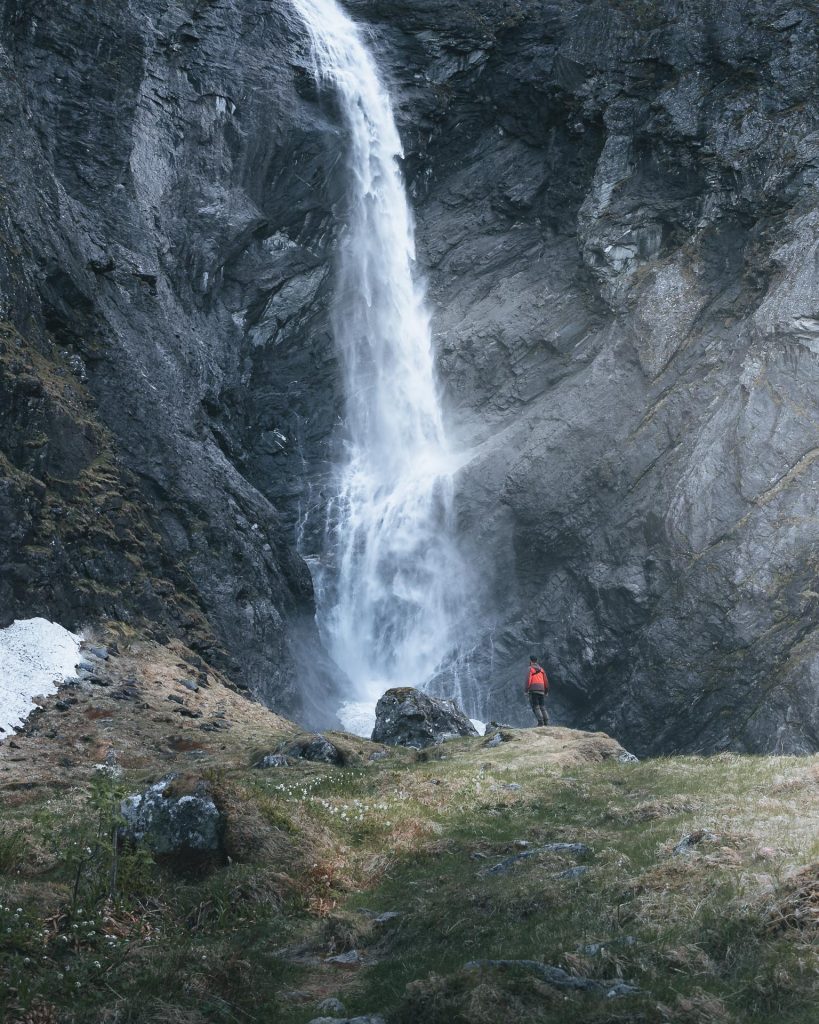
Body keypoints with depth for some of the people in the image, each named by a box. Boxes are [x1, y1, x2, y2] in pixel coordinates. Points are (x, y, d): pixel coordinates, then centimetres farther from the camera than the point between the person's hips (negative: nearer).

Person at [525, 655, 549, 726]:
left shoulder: (530, 668, -1)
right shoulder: (541, 669, 17)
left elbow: (528, 680, -11)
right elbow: (546, 681, 18)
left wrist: (526, 690, -9)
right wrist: (546, 691, 26)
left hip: (533, 690, -5)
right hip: (541, 690, 5)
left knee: (536, 707, -6)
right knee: (542, 707, 9)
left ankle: (540, 722, -18)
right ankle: (546, 722, 0)